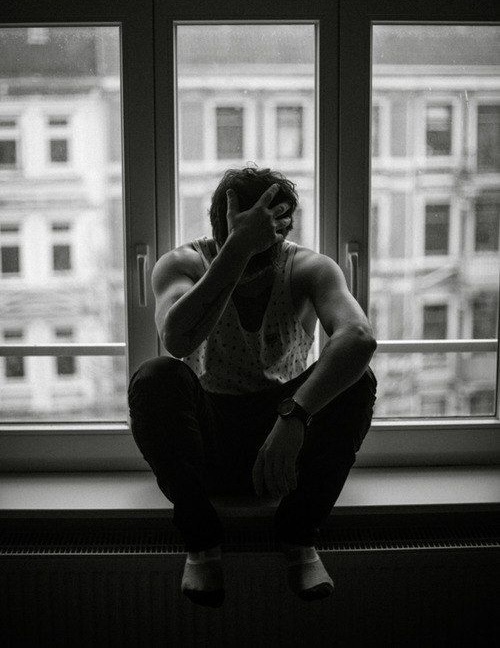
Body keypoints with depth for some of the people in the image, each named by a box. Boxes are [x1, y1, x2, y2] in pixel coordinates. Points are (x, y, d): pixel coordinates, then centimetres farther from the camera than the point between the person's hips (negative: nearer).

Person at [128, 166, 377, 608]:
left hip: (285, 440, 1)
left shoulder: (308, 269, -10)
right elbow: (177, 340, -35)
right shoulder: (182, 264, -11)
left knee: (357, 381, -27)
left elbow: (359, 337, -32)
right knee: (156, 379, -31)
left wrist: (293, 416, -46)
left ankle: (299, 536, -11)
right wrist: (238, 249, -40)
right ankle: (201, 539, -16)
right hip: (206, 445, 0)